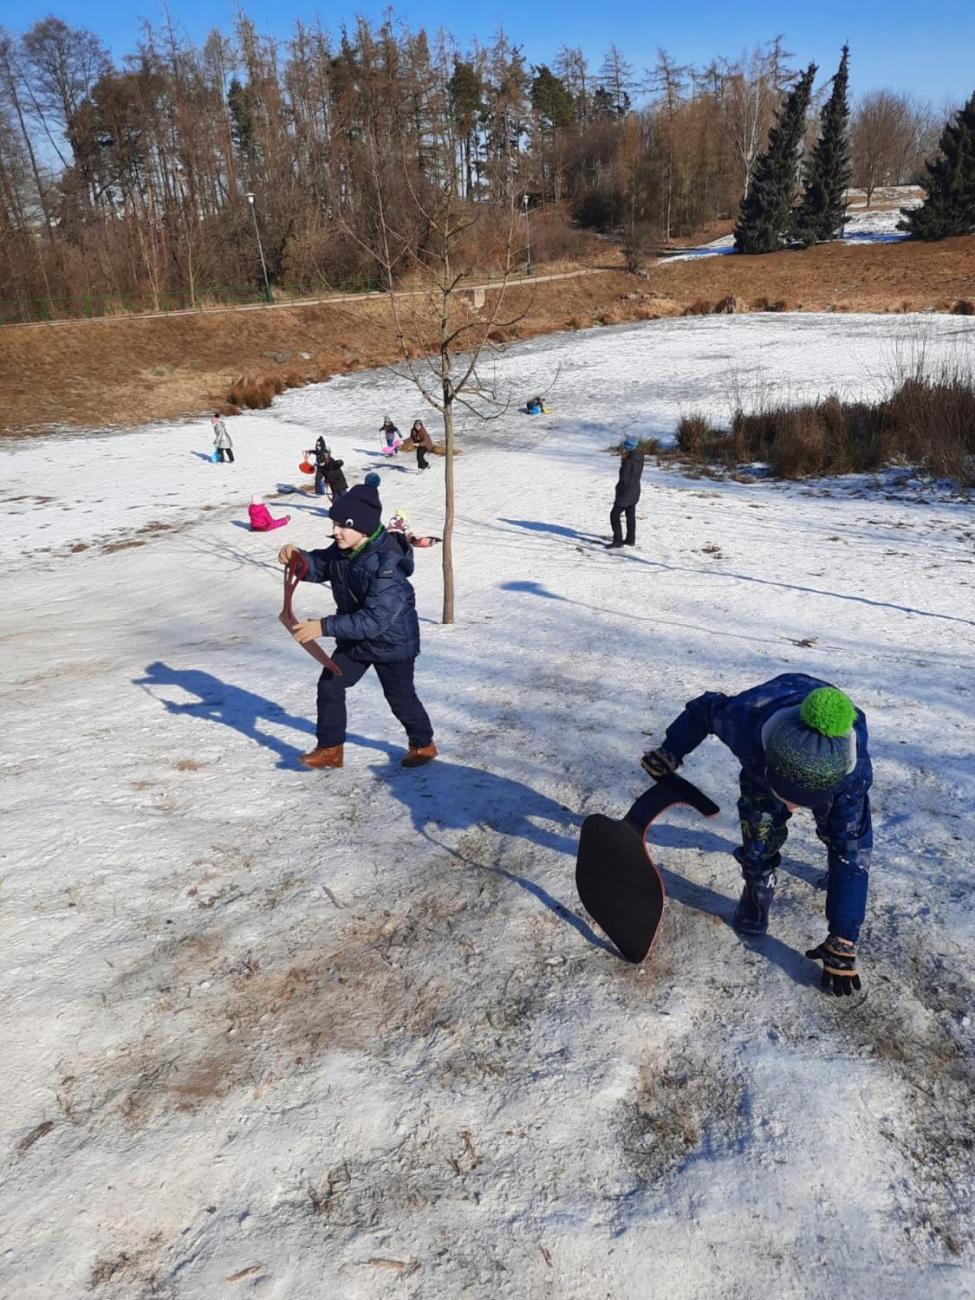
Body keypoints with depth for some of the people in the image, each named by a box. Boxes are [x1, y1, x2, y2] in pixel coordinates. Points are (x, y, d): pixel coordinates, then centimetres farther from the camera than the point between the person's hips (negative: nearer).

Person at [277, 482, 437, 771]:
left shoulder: (387, 566, -35)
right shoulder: (344, 550, -9)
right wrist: (296, 557, -15)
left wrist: (324, 627, -39)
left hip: (392, 642, -7)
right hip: (354, 637, 7)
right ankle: (330, 748, 23)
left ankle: (423, 744, 37)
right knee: (329, 686, 7)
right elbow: (318, 567, 9)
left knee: (400, 697, 10)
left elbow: (374, 620, -38)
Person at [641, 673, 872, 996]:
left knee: (847, 841, -1)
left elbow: (851, 853, -36)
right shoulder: (743, 719, -46)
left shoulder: (853, 771, -45)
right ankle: (756, 895, 16)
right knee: (760, 832, -12)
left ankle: (834, 874, 33)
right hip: (760, 762, 0)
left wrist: (842, 944, -32)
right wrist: (669, 752, -12)